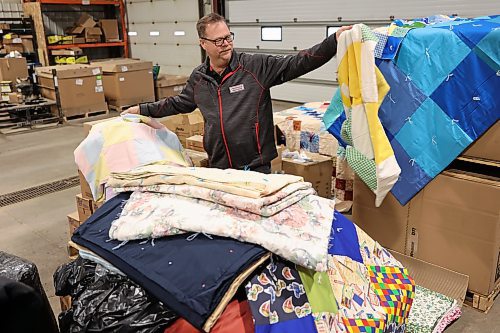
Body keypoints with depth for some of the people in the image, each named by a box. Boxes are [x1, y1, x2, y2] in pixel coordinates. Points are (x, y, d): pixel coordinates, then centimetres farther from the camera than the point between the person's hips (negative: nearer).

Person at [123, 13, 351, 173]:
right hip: (218, 168, 4)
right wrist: (144, 109, 28)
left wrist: (334, 41, -22)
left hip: (256, 167, -3)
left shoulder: (256, 66, -6)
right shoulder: (198, 78, 7)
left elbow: (295, 64, -12)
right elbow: (180, 103, 24)